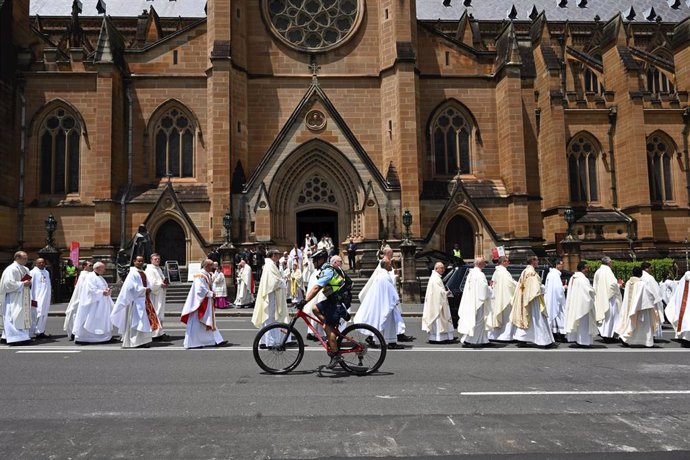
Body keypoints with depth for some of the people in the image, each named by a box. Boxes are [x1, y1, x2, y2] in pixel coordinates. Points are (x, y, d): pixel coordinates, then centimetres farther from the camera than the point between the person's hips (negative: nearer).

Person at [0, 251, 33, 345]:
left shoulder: (25, 269, 13)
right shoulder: (11, 269, -12)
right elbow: (8, 283, -19)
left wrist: (28, 283, 2)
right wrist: (22, 284, -17)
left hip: (23, 298, 9)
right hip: (14, 298, -9)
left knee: (24, 315, 8)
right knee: (15, 316, -8)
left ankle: (23, 336, 13)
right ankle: (14, 337, -6)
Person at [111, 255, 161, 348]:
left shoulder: (143, 273, 14)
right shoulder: (133, 273, -10)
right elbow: (131, 288, -17)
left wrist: (148, 290, 1)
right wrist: (144, 290, -15)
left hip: (144, 300, 8)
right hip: (136, 301, -8)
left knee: (147, 319, 8)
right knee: (137, 321, -6)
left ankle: (143, 341, 14)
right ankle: (135, 342, 1)